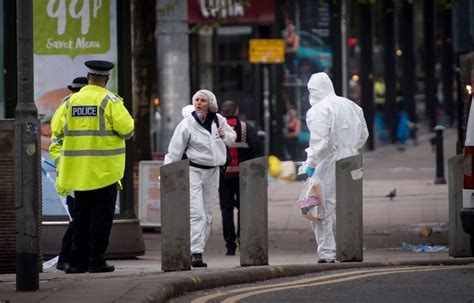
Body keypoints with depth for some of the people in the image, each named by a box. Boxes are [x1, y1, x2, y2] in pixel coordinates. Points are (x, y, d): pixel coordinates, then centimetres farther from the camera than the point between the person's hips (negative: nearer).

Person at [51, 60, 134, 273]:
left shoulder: (71, 101, 5)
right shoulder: (109, 100, -8)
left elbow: (58, 130, 6)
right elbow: (126, 129, -14)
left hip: (79, 168, 4)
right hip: (104, 168, -4)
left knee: (81, 214, 10)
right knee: (101, 215, 1)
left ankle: (78, 261, 9)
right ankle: (96, 261, -2)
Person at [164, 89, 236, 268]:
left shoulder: (218, 120, 4)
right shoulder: (187, 124, -9)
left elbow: (232, 138, 19)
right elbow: (174, 152, -8)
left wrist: (225, 136, -5)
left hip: (212, 172, 6)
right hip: (193, 171, -6)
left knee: (207, 216, 7)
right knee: (197, 214, -16)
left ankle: (197, 250, 13)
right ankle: (195, 253, -22)